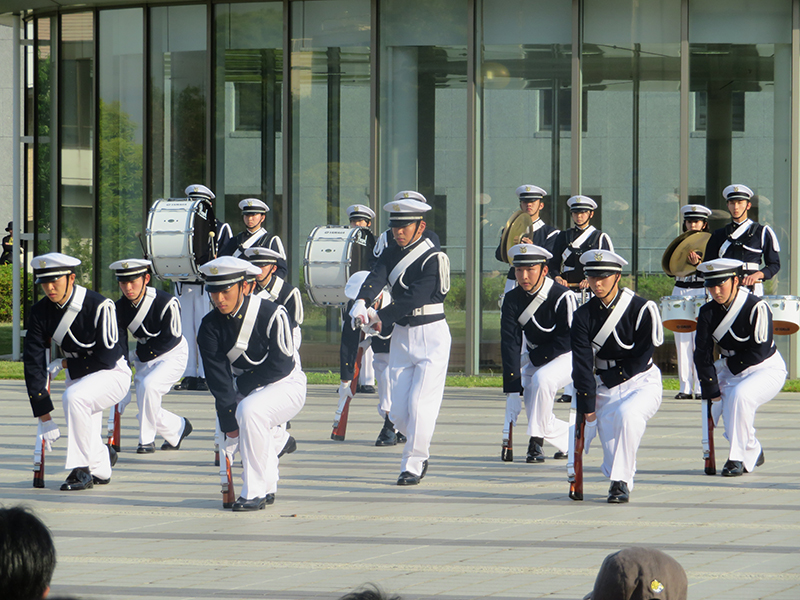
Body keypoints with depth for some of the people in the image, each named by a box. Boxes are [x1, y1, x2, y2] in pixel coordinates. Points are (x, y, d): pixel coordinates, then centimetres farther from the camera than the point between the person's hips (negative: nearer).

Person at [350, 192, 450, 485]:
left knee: (419, 403, -12)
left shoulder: (433, 258, -13)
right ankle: (421, 452, 28)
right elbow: (375, 279, -12)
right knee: (398, 412, 5)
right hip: (401, 337, 6)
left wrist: (380, 317, -22)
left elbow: (414, 298, -23)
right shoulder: (391, 254, 7)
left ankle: (412, 465, -2)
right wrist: (361, 303, -32)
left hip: (431, 335, -6)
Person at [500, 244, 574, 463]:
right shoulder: (512, 300, -11)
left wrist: (531, 358, -17)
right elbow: (510, 344, -17)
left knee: (541, 378, -33)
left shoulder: (562, 297, -24)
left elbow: (567, 341, -22)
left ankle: (536, 442, -24)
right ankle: (571, 439, 17)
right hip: (534, 359, 6)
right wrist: (512, 392, -25)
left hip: (567, 357, -6)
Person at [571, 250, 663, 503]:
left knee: (627, 414, -36)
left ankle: (621, 482, -26)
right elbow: (582, 364, -6)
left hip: (642, 382, -3)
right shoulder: (583, 316, 0)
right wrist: (588, 406, -13)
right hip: (606, 389, 3)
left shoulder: (640, 309, -9)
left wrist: (611, 379, -8)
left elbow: (642, 358, -8)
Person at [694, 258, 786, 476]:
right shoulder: (708, 312, -7)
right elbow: (702, 355, -9)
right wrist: (712, 392, -16)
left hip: (766, 369, -6)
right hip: (732, 371, 7)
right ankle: (753, 453, 14)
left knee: (740, 395, -33)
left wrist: (727, 364, -10)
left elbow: (759, 352, -21)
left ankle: (738, 458, -23)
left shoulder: (757, 308, -23)